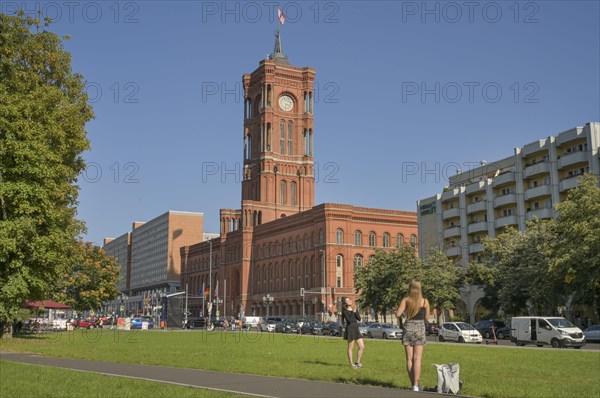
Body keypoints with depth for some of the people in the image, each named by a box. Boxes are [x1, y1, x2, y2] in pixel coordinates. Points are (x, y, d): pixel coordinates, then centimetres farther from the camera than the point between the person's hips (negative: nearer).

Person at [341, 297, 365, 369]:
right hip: (350, 329, -7)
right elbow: (350, 320, -18)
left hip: (356, 329, 7)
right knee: (351, 348, 1)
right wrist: (353, 312, -11)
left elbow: (359, 318, 2)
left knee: (362, 347, 4)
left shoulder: (354, 309, 13)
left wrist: (355, 312, -10)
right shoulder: (345, 311, -6)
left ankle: (358, 362, 17)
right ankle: (352, 364, 12)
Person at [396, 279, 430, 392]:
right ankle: (416, 385, -14)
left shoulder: (405, 300, -3)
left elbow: (398, 314, -8)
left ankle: (413, 385, 9)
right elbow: (427, 317, 7)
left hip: (408, 328, 1)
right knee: (417, 358, -3)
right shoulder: (425, 301, -1)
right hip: (420, 329, 0)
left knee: (409, 358, 7)